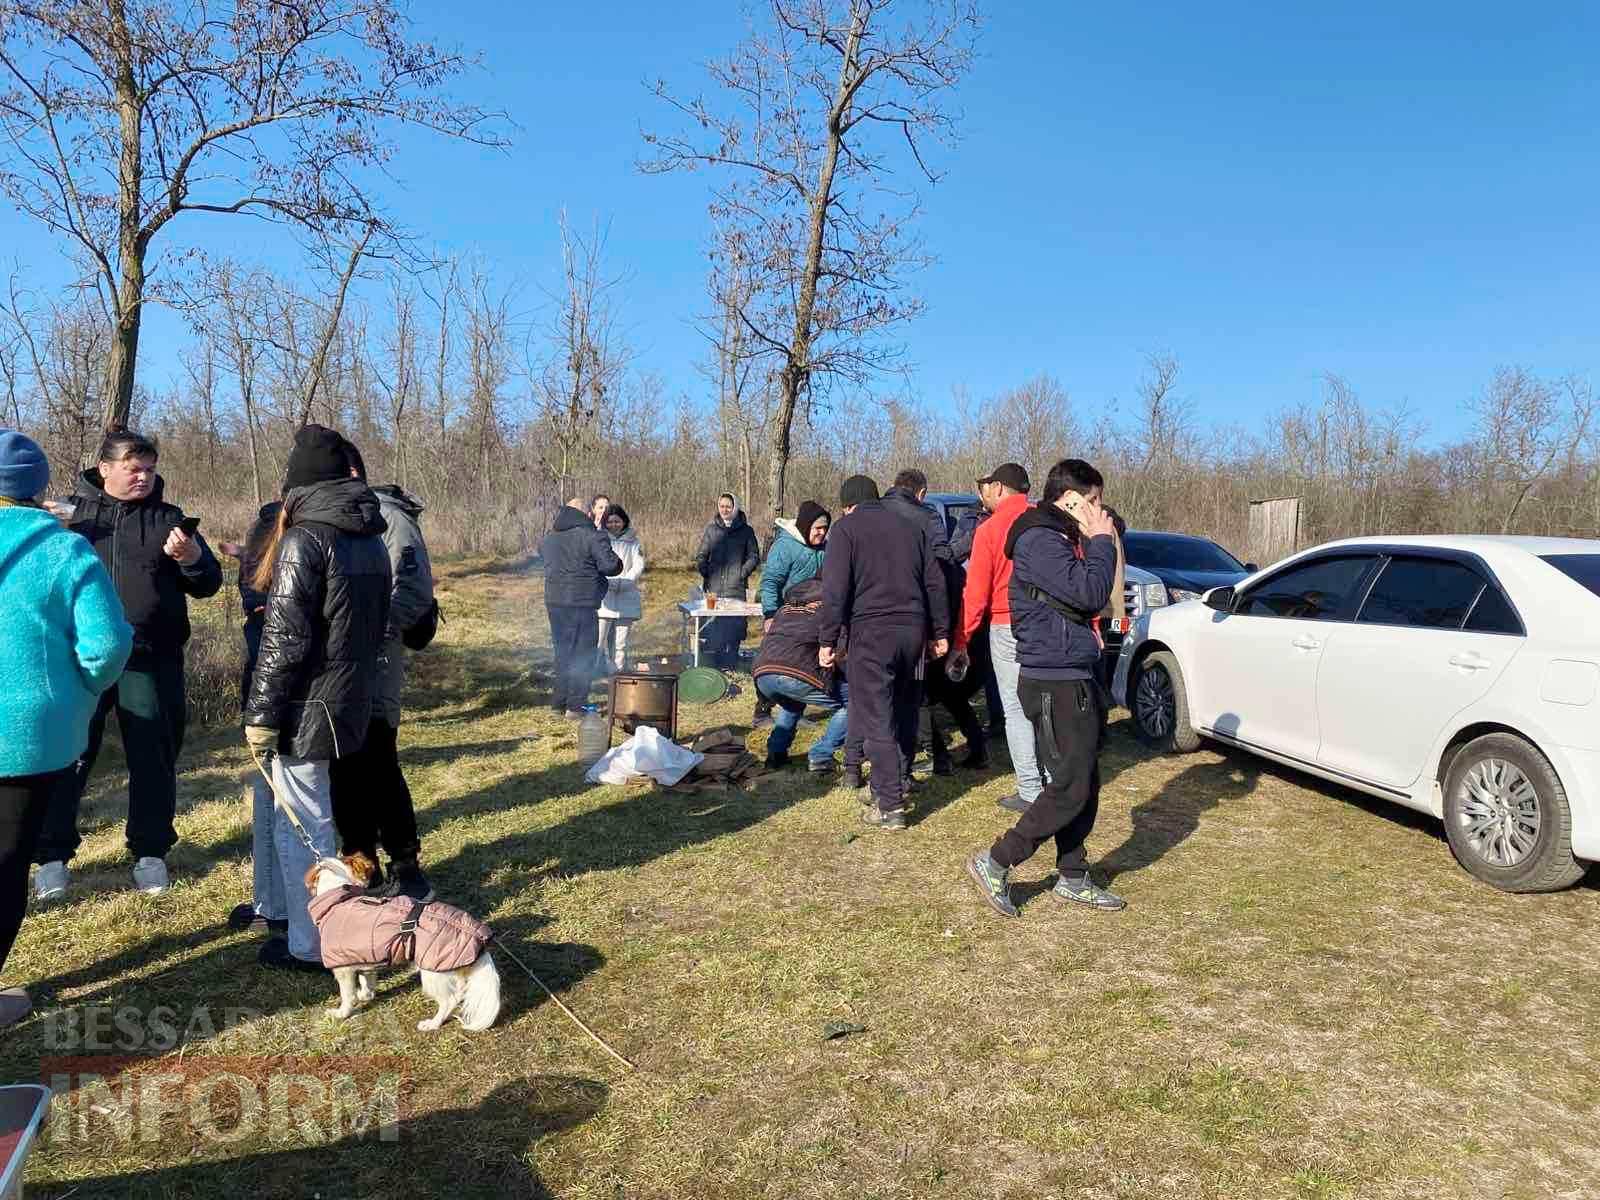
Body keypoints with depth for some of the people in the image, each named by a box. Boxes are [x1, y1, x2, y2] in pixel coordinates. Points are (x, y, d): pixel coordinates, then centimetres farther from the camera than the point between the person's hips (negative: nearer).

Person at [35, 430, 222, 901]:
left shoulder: (169, 519, 8)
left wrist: (192, 558, -16)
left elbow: (208, 584, 6)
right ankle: (53, 854, 16)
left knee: (153, 757, 6)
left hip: (151, 660, 0)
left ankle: (150, 852, 19)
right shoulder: (72, 511, 9)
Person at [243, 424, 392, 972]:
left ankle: (311, 946, 11)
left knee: (301, 825, 2)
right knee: (306, 816, 22)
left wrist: (260, 714, -13)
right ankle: (282, 907, 37)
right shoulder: (371, 540, 9)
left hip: (307, 708, -8)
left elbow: (284, 637, -18)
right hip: (352, 697, 8)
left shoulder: (304, 539, -15)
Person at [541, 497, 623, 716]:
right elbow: (611, 566, -16)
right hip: (583, 602, -6)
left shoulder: (548, 539, 12)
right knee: (583, 654, 2)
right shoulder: (592, 536, -9)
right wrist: (616, 561, 6)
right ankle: (575, 706, 1)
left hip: (554, 602, 6)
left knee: (562, 652, 17)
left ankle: (559, 702, 21)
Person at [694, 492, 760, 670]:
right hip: (713, 588, 2)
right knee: (712, 627, -2)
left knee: (733, 627, -5)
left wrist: (742, 574, -4)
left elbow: (754, 557, 7)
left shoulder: (745, 530, 7)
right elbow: (701, 556, 14)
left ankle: (730, 667, 2)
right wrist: (706, 574, 1)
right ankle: (715, 666, 5)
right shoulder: (711, 529, 11)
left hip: (736, 589, -1)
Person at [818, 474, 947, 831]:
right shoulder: (910, 527, 17)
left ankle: (890, 806, -5)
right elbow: (935, 582, 16)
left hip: (871, 631, -5)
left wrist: (827, 640, -7)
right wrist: (940, 632, 19)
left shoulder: (846, 528, 1)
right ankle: (897, 783, 29)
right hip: (914, 629, 6)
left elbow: (835, 589, -9)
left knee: (877, 721, -3)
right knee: (904, 714, 18)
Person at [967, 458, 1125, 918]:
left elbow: (1088, 602, 18)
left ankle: (1073, 879, 25)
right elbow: (1089, 593, -24)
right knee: (1070, 788, -7)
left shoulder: (1063, 539, 17)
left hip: (1073, 679, 10)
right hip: (1054, 682, -10)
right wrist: (1101, 540, -13)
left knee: (1083, 784, 14)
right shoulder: (1039, 539, -16)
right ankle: (995, 863, 2)